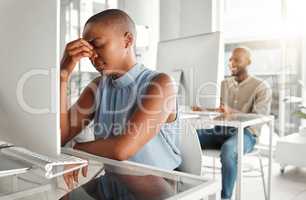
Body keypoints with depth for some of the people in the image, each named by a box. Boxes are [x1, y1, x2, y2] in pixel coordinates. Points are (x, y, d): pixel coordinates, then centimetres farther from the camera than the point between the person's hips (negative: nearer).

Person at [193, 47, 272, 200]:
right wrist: (203, 111, -3)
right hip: (221, 130, 5)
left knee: (228, 148, -40)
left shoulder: (261, 87, 0)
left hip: (246, 133, -5)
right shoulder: (225, 84, 17)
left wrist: (232, 112, -30)